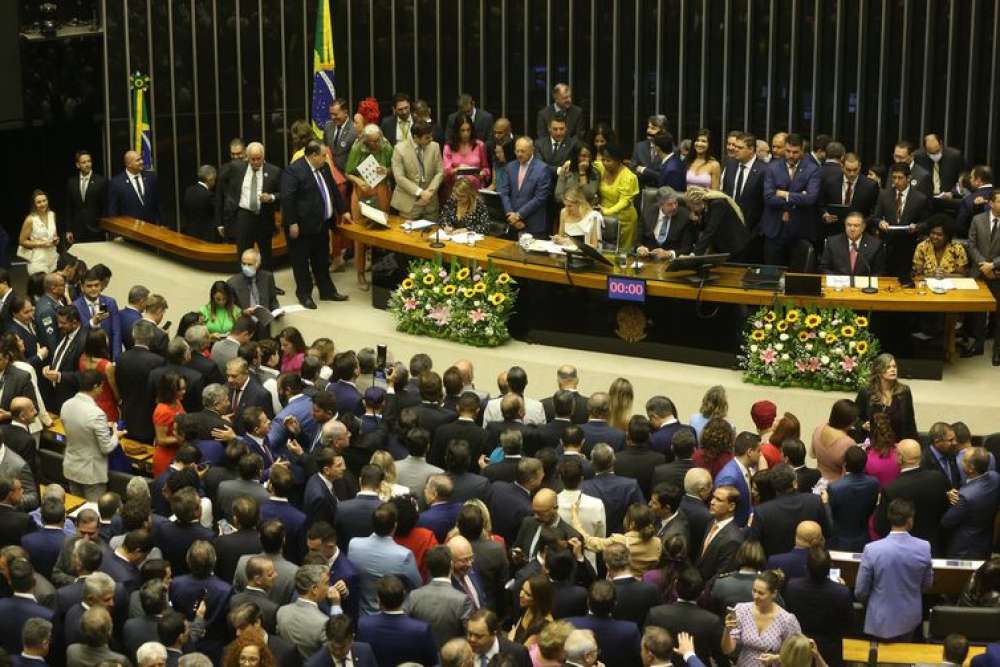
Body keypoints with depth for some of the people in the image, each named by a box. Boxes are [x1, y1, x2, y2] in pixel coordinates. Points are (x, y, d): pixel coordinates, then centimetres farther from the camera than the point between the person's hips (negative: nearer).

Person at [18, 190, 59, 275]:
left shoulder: (52, 215, 6)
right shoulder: (30, 220, -11)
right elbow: (22, 241, -6)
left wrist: (56, 239, 1)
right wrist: (40, 243, -15)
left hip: (53, 258, 5)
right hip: (39, 259, -5)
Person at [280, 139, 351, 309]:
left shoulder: (323, 168, 8)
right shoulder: (294, 171, -19)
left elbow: (334, 190, 20)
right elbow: (287, 198, -21)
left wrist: (343, 211, 20)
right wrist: (292, 223, -23)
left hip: (321, 224, 8)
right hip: (302, 226, -8)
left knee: (322, 260, 18)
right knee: (301, 261, 5)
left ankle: (327, 291, 30)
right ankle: (304, 295, 16)